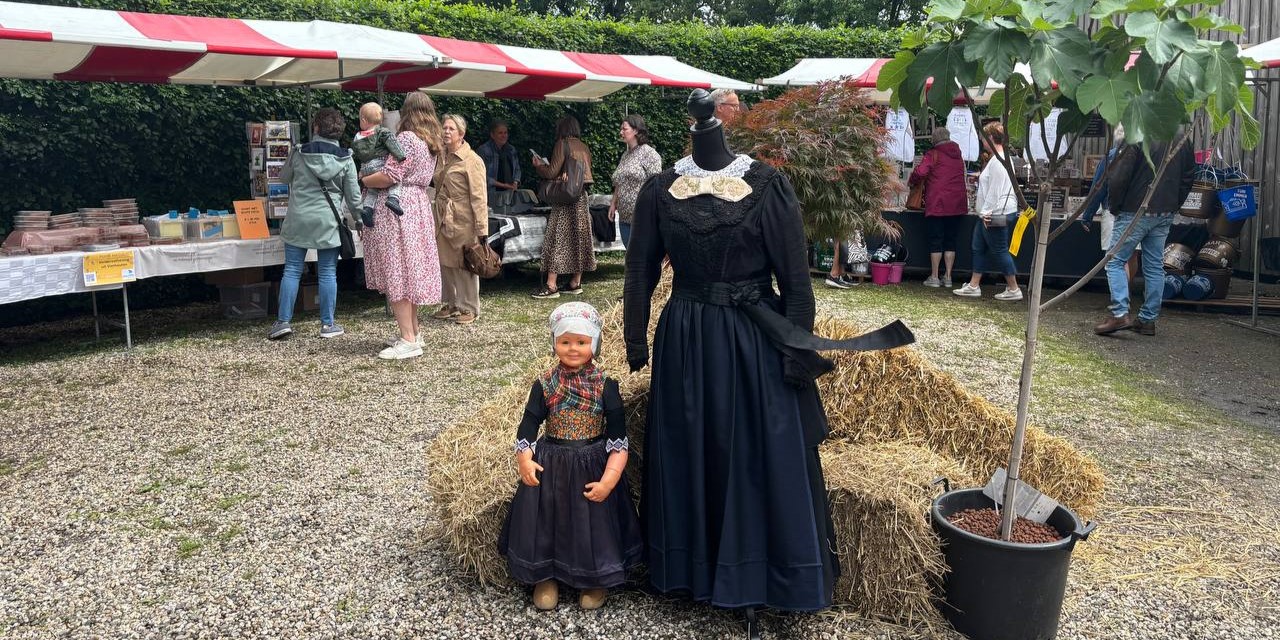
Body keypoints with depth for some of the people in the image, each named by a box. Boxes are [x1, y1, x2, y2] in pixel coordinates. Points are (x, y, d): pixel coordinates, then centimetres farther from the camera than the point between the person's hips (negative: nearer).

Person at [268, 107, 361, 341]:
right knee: (327, 273, 5)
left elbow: (284, 177, 16)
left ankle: (283, 321, 8)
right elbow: (353, 195, 0)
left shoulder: (299, 153, -1)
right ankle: (328, 324, 10)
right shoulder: (345, 159, -3)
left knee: (292, 270, 7)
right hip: (328, 222, 0)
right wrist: (355, 217, 16)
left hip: (298, 219, 1)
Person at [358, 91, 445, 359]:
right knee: (410, 271, 15)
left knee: (396, 272, -7)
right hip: (418, 205, 9)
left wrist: (361, 180, -3)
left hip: (397, 208, -9)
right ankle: (413, 331, 22)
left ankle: (408, 340, -8)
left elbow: (390, 176, -19)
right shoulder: (430, 142, 14)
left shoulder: (405, 138, -13)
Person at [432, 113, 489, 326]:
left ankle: (469, 309, 12)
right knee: (445, 263, 13)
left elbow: (479, 197, -15)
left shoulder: (472, 161, -11)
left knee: (465, 265, 1)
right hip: (443, 220, 7)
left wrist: (482, 229, -19)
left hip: (462, 221, -7)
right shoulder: (441, 157, 11)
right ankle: (452, 304, 26)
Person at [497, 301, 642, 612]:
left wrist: (609, 479, -19)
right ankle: (545, 576, 34)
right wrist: (524, 459, -20)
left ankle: (595, 578, 34)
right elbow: (528, 425, -3)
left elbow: (618, 439, -11)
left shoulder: (605, 386, -11)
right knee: (547, 519, 11)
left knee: (592, 522, 9)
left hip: (593, 466, -1)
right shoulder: (545, 384, -7)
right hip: (550, 466, 1)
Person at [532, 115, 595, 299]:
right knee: (579, 238, 9)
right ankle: (575, 283, 15)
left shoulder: (563, 144, -8)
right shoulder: (584, 148, 13)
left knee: (556, 239, -6)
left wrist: (538, 165, 9)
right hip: (582, 198, 7)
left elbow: (552, 172, -11)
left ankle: (551, 285, -8)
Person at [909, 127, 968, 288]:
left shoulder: (933, 155, -5)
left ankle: (934, 277, 3)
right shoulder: (958, 156, 14)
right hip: (957, 205, 5)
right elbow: (961, 177, 17)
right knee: (950, 241, 9)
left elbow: (920, 172, -15)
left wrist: (911, 181, 2)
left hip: (937, 204, -5)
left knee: (936, 240, 1)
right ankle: (948, 277, 11)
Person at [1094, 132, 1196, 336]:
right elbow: (1189, 176, 14)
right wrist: (1173, 205, 18)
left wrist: (1114, 206, -2)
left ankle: (1120, 314, -13)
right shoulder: (1181, 138, 8)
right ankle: (1148, 319, 14)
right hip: (1165, 215, 7)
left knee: (1115, 261, -1)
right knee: (1155, 266, 11)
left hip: (1135, 213, -6)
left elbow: (1119, 178, -16)